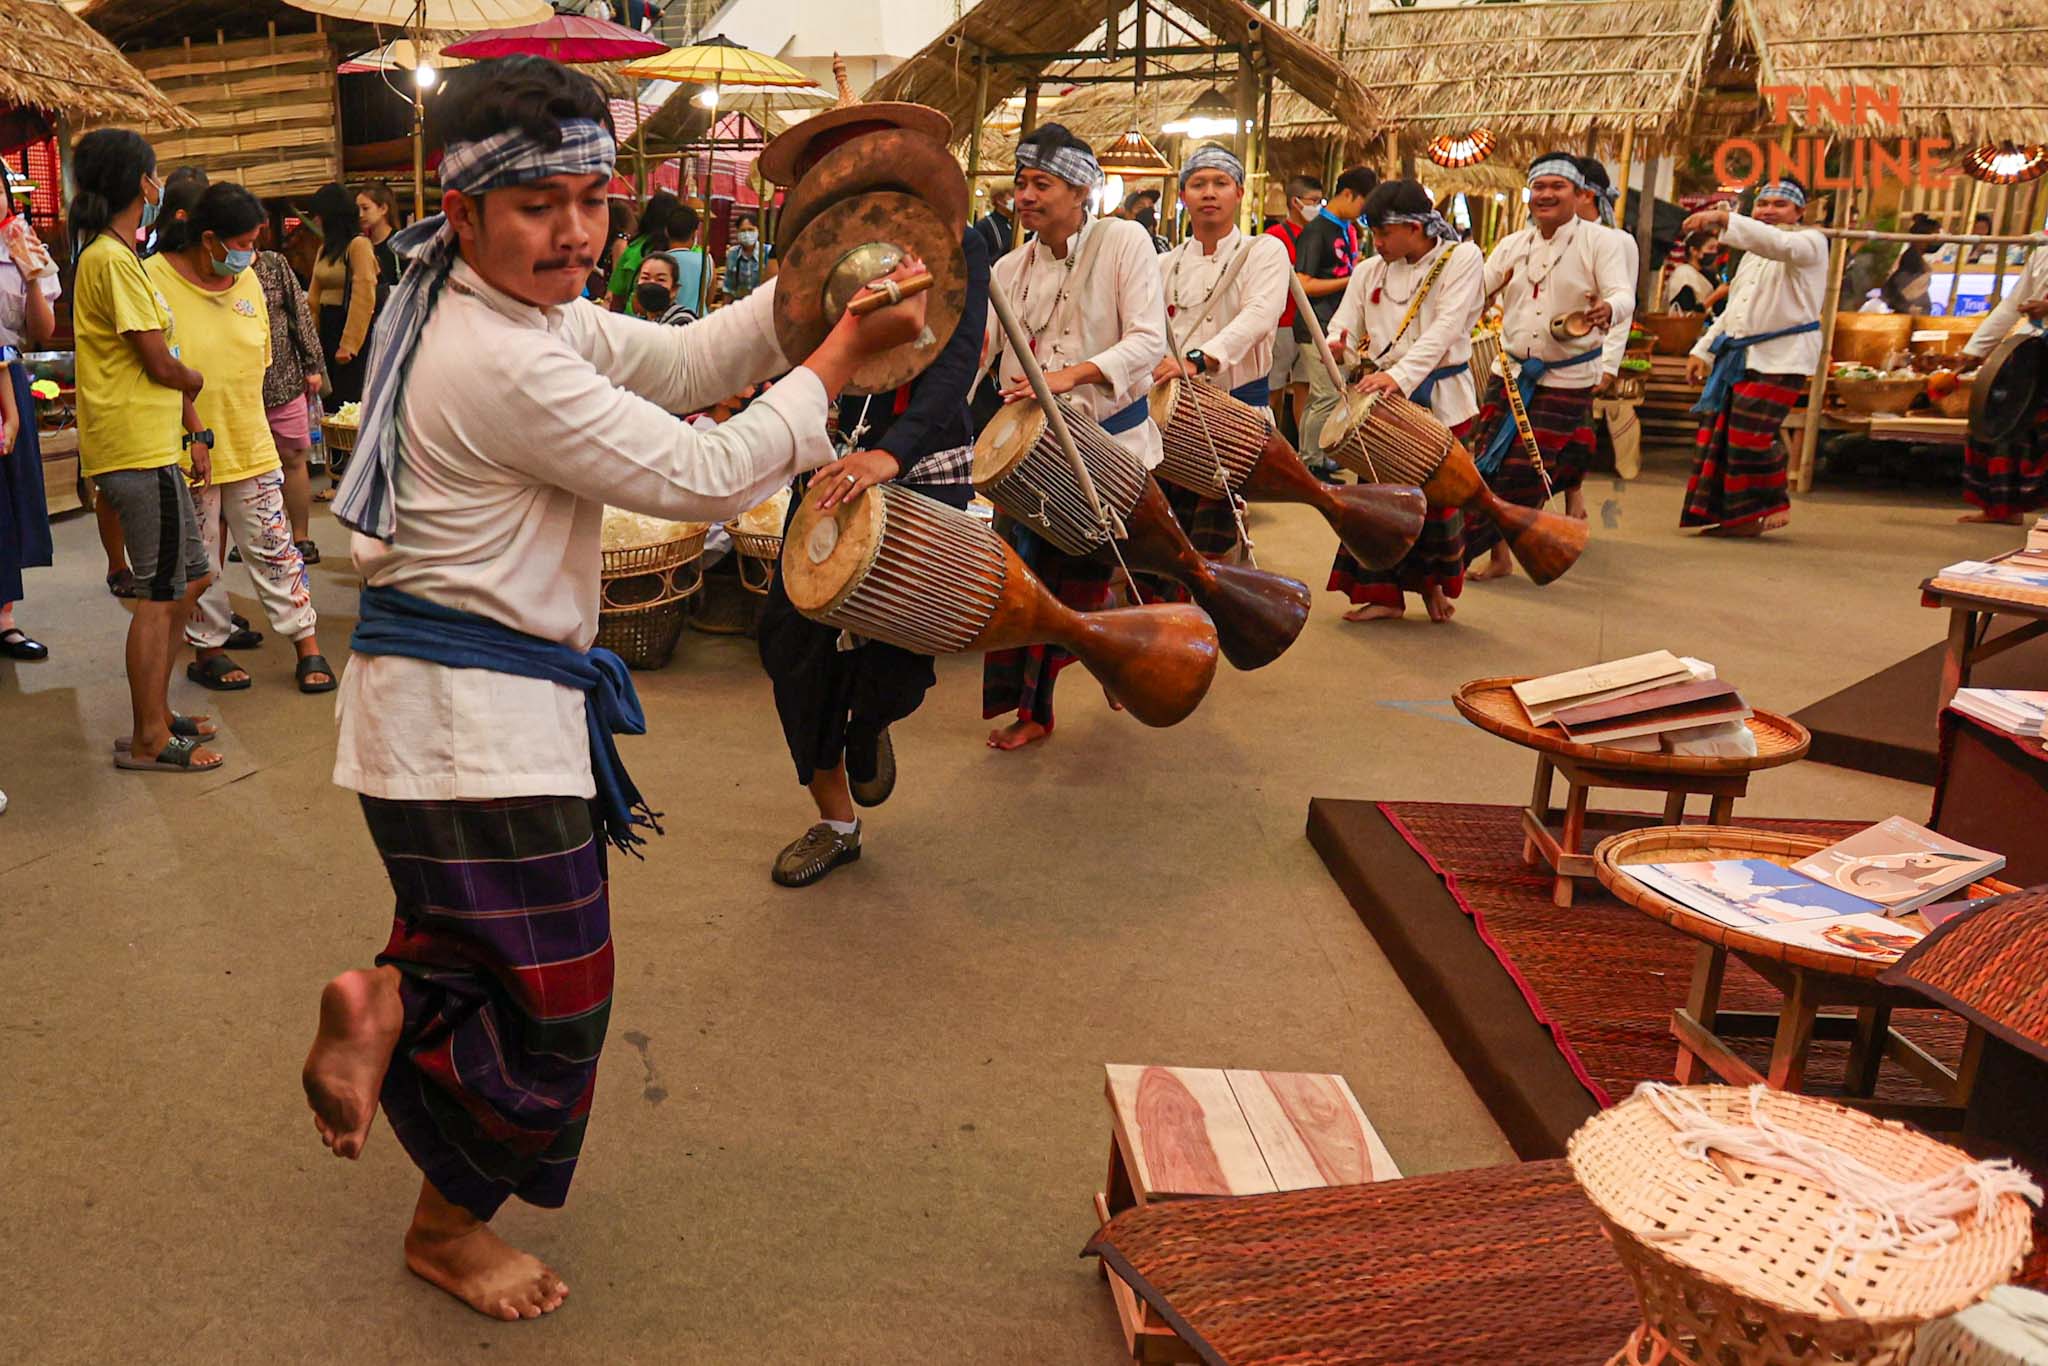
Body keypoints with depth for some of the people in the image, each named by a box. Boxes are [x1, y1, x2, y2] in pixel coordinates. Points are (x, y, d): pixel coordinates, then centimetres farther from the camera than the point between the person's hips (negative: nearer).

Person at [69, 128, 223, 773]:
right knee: (161, 593, -3)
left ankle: (156, 712, 27)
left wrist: (194, 432, 11)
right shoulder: (112, 261, -14)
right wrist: (196, 379, 6)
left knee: (190, 578, 17)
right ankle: (148, 740, 6)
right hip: (137, 452, -10)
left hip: (153, 446, 10)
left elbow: (161, 363, 15)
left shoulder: (116, 256, 17)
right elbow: (161, 364, -15)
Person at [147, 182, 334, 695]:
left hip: (250, 445, 4)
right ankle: (206, 650, 23)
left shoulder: (246, 280, 6)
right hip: (186, 453, -4)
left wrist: (239, 416, 10)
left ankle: (308, 647, 14)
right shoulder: (153, 279, -12)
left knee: (274, 547, 8)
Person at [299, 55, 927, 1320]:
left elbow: (682, 362, 9)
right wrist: (847, 354, -13)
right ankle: (449, 1229, 27)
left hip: (499, 694, 10)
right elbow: (708, 475, -21)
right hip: (473, 716, -10)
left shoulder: (522, 312, 8)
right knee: (555, 1000, 6)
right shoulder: (502, 365, -23)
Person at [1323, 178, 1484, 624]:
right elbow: (1344, 327, 4)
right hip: (1382, 396, 3)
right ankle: (1384, 594, 16)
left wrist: (1400, 374, -29)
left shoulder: (1461, 258, -5)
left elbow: (1446, 327, -16)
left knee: (1436, 496, 6)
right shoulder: (1370, 271, 7)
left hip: (1438, 397, -3)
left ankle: (1433, 582, 30)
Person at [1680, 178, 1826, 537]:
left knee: (1750, 433, -16)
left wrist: (1723, 218, -37)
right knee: (1717, 431, 2)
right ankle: (1732, 515, 11)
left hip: (1781, 358, -8)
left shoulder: (1810, 243, -3)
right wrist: (1702, 350, 17)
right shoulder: (1752, 254, 23)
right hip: (1737, 355, 8)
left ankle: (1771, 506, 2)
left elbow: (1780, 245, -28)